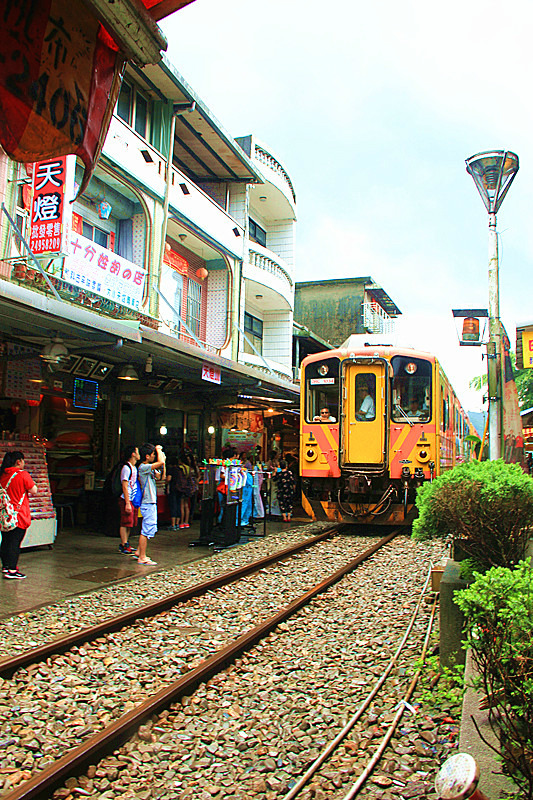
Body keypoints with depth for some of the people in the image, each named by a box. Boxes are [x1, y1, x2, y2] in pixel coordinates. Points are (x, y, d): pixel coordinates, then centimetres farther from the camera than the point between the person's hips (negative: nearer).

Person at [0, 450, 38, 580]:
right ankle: (11, 570, -4)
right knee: (15, 542, -4)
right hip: (19, 515, -6)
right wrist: (31, 482, 8)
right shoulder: (23, 474, -13)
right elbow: (34, 491, -9)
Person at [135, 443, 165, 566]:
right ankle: (142, 558, -2)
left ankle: (139, 552, 26)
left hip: (151, 502, 10)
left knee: (146, 529, 18)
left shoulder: (150, 468, 14)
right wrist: (159, 450, -11)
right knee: (147, 530, -7)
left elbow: (161, 476, 18)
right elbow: (160, 462, -28)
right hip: (148, 503, -10)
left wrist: (163, 462, 9)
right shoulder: (143, 467, -16)